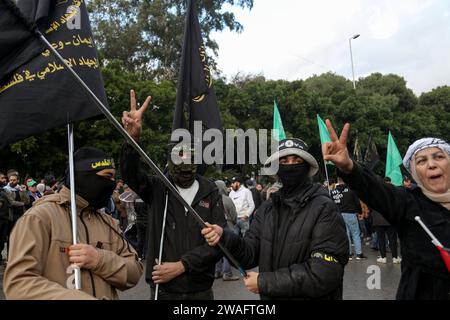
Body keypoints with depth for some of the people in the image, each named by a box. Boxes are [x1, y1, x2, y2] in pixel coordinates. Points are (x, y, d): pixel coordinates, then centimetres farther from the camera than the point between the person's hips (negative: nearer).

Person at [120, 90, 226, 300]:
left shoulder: (210, 193, -2)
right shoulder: (158, 188, -3)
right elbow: (130, 174, -21)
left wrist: (181, 265, -14)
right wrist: (132, 138, -39)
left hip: (201, 290, 1)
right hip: (164, 289, 0)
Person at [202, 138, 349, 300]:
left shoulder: (324, 209, -17)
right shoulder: (267, 208, -1)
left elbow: (323, 274, -24)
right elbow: (251, 254, -3)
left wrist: (264, 282, -19)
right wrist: (224, 238, -22)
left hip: (310, 296, -4)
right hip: (269, 297, 5)